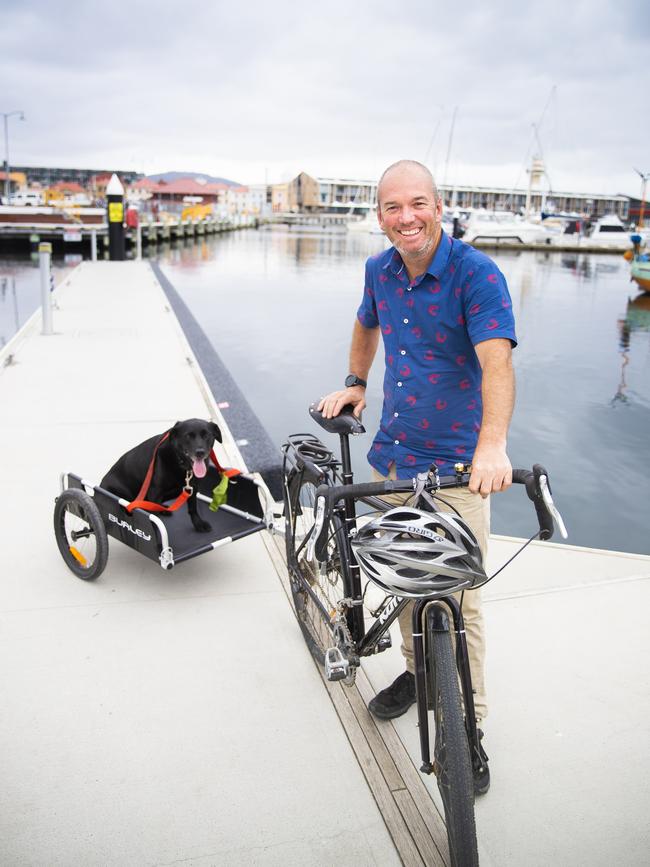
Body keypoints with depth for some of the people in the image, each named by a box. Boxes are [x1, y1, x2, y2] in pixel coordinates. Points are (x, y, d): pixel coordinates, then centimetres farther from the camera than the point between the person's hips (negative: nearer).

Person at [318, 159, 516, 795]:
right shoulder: (380, 270, 4)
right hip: (392, 456, 6)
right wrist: (354, 384, 18)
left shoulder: (476, 274, -16)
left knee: (458, 600, -2)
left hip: (457, 467, -6)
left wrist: (492, 446, -44)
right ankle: (416, 672, 43)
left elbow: (497, 362, -30)